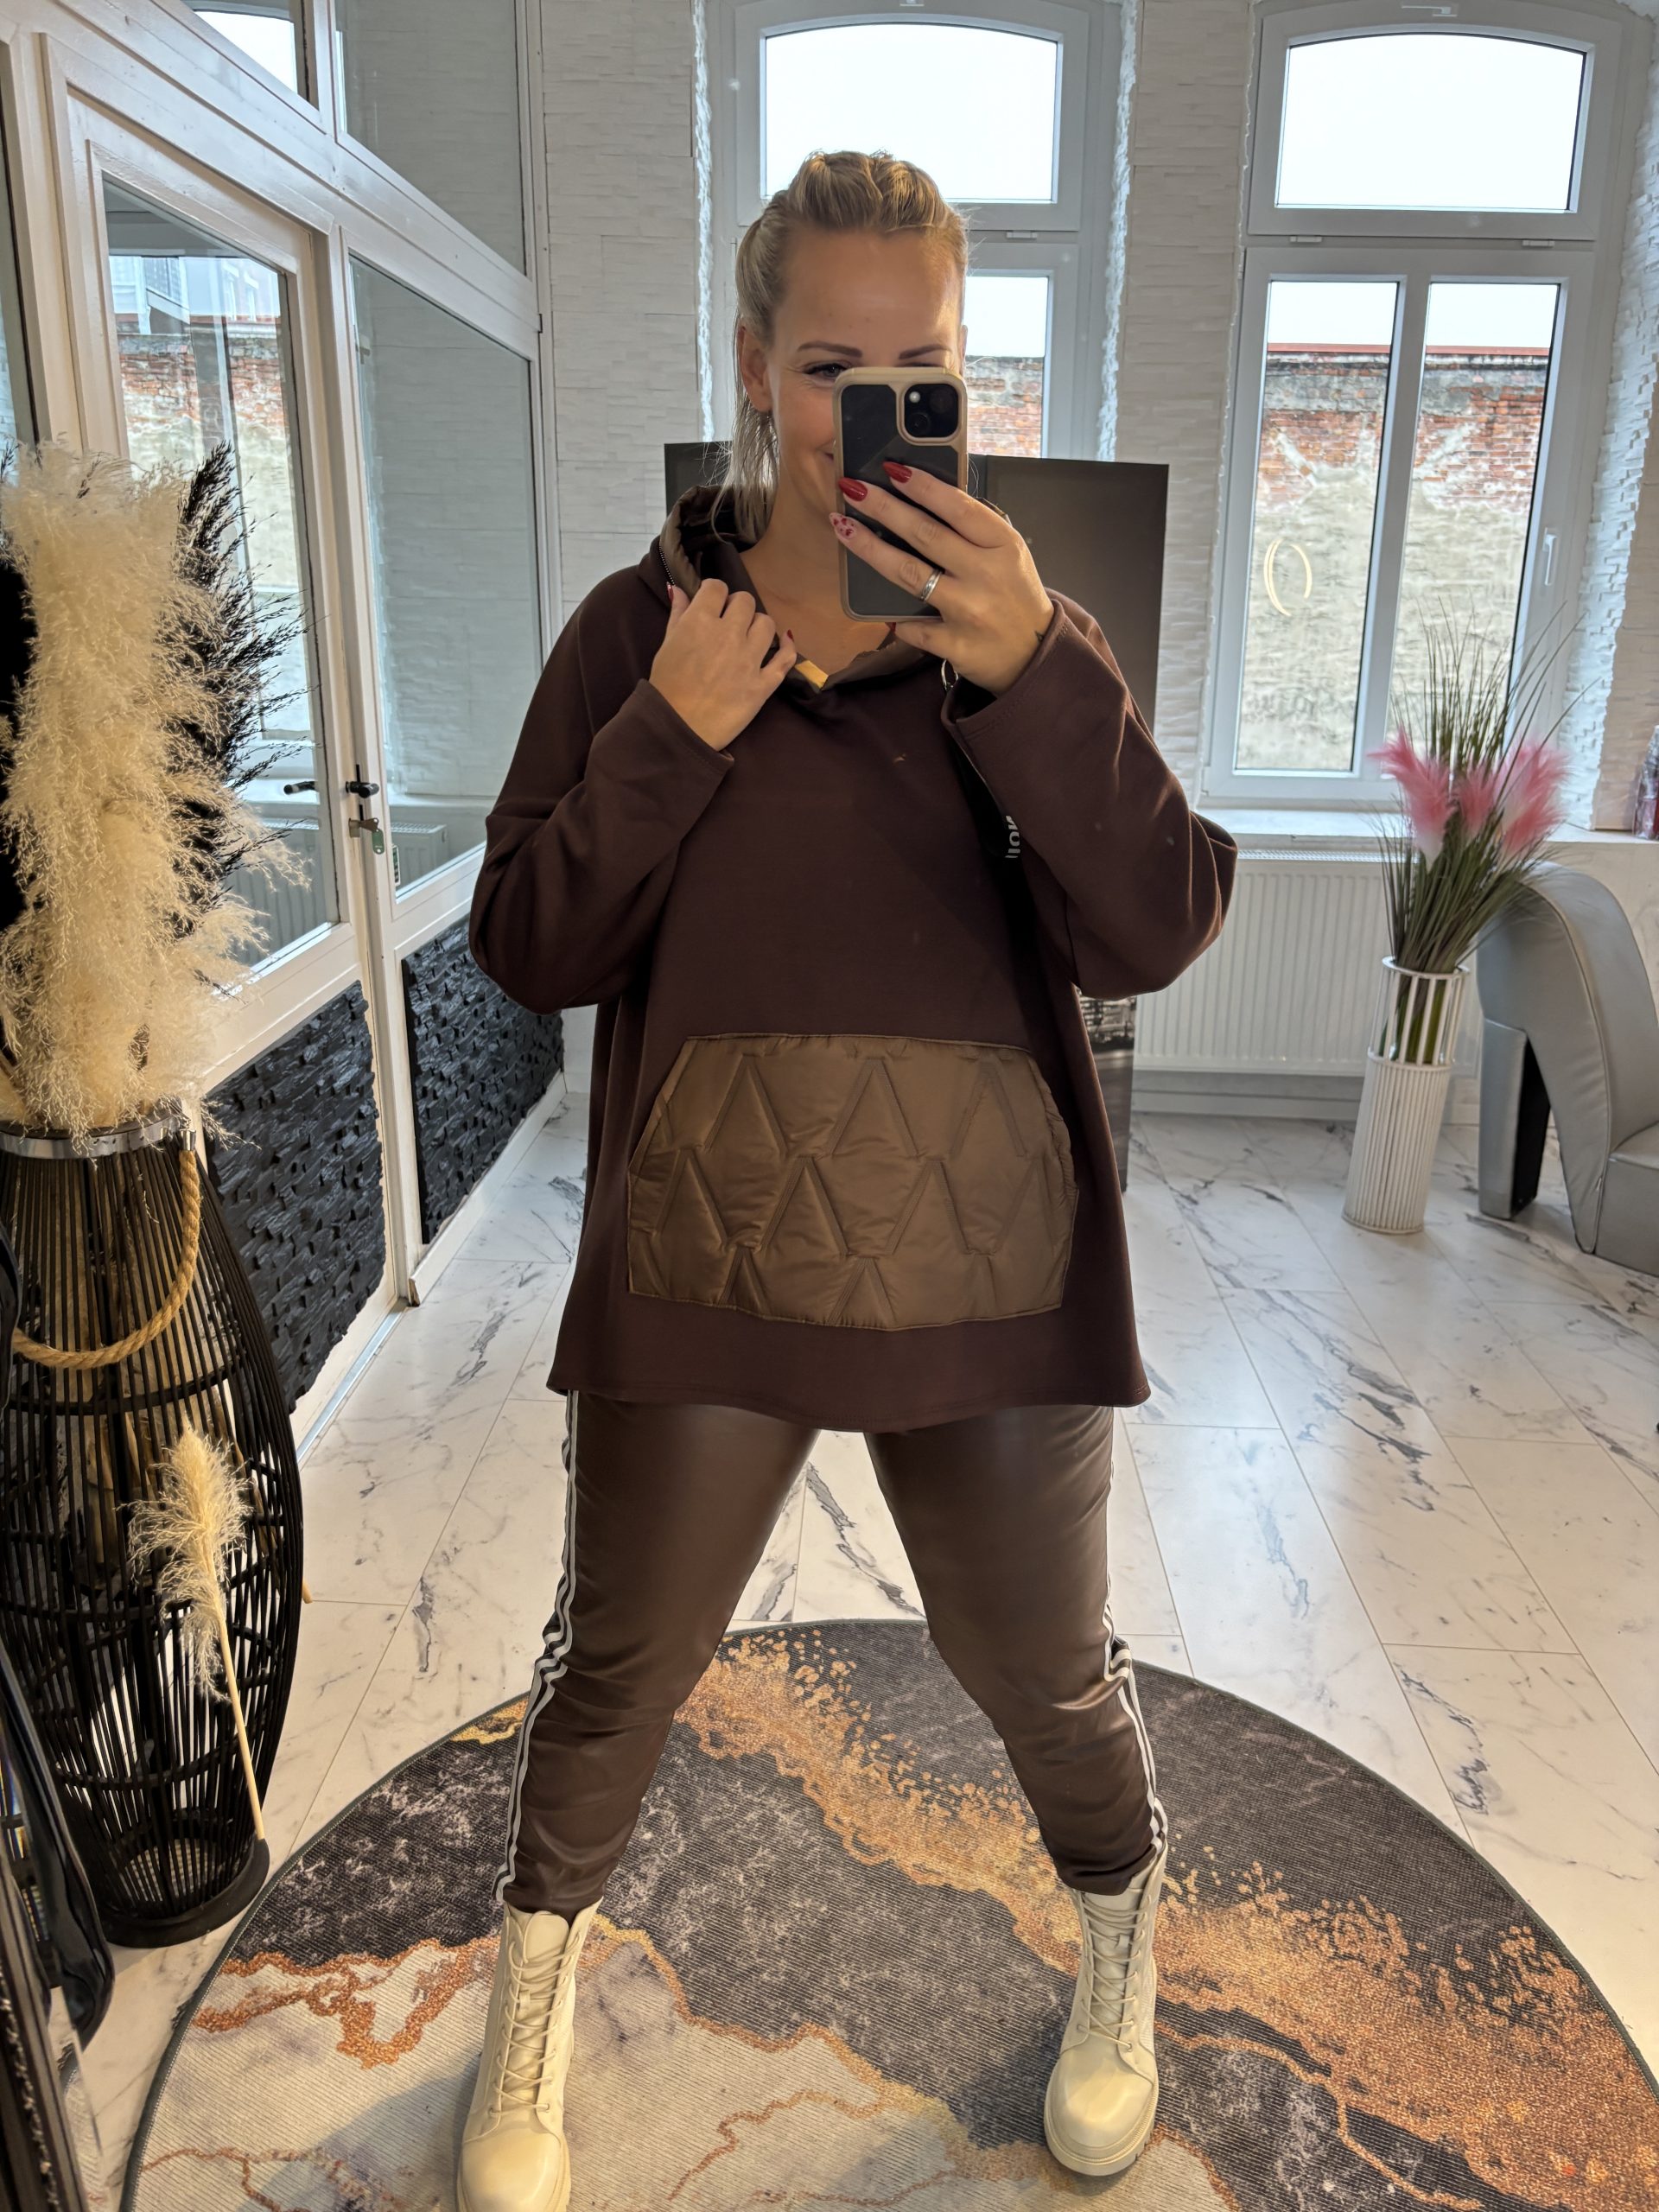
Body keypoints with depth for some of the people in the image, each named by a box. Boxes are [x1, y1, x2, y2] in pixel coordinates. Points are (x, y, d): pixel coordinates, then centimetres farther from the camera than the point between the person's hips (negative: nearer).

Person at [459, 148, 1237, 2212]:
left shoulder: (1035, 631, 1)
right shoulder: (640, 626, 1)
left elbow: (1151, 936, -12)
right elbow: (528, 946, -2)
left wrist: (1030, 672, -25)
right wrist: (670, 739, -16)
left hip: (986, 1267, 1)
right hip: (703, 1260, 0)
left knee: (1045, 1669, 18)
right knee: (615, 1665, 17)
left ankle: (1119, 1929, 53)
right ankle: (538, 1975, 49)